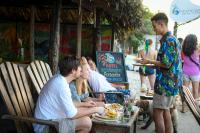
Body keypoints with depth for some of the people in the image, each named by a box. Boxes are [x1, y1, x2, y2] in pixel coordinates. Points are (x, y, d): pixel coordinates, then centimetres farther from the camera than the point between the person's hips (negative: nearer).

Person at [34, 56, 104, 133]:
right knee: (86, 122, -18)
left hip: (49, 118, 10)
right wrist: (94, 110, -12)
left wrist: (84, 104, 18)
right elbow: (71, 114, -22)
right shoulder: (61, 85, -25)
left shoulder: (59, 78, 3)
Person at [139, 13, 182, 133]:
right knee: (165, 111, 17)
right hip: (171, 82, 10)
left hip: (166, 82, -10)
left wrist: (149, 62, -9)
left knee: (157, 113, -3)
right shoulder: (173, 39, 14)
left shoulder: (168, 40, -17)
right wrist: (152, 63, 17)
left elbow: (166, 64, -21)